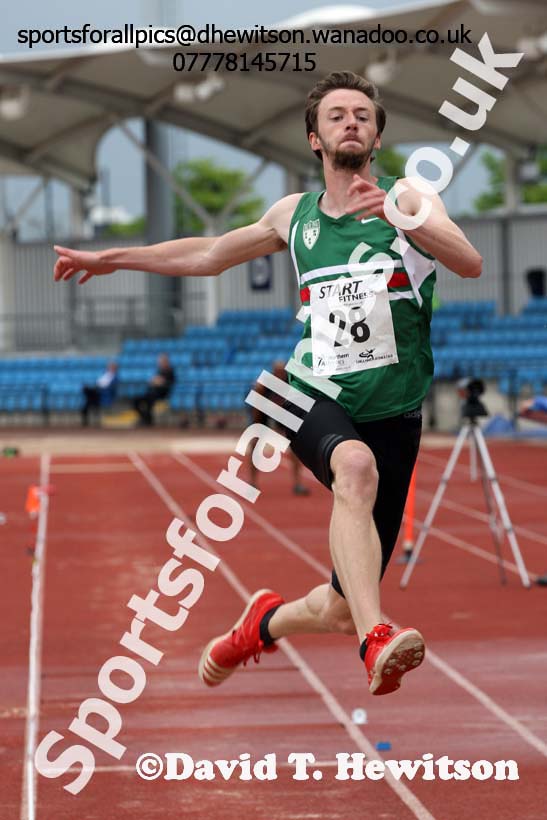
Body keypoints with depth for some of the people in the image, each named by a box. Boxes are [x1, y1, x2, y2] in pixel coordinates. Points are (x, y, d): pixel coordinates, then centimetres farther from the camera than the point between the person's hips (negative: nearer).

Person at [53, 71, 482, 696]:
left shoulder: (408, 199, 4)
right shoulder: (295, 215, 14)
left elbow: (470, 263, -15)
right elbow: (209, 255, 29)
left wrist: (402, 217, -31)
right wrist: (109, 260, 33)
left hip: (393, 412, -1)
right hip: (317, 395, 1)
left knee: (339, 612, -1)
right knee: (356, 465, -39)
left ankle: (267, 621, 35)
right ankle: (377, 643, -51)